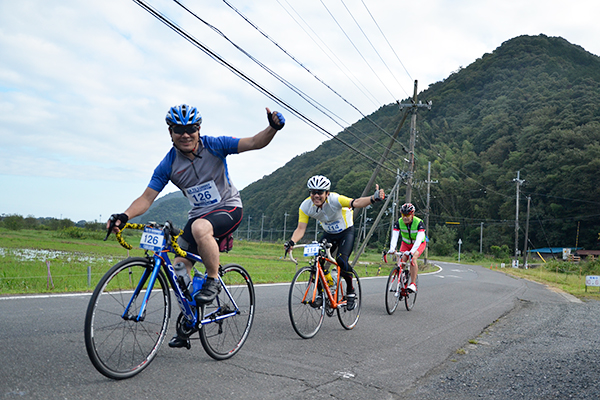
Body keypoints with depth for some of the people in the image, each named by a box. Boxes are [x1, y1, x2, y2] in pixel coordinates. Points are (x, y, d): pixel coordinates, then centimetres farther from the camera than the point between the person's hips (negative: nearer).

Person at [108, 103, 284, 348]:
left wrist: (273, 128, -39)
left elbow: (255, 142, -19)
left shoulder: (214, 146, -13)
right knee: (179, 269, -4)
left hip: (229, 208, -4)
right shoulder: (168, 165, -7)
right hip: (199, 214, 5)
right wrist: (124, 216, -27)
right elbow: (147, 197, -9)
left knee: (201, 228, -38)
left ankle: (213, 280, -15)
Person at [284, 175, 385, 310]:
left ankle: (350, 291, 2)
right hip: (329, 234, 4)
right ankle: (322, 293, 9)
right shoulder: (305, 206, -19)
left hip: (346, 231, -4)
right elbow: (301, 229, -19)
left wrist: (373, 198, -65)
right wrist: (291, 242, -38)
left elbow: (356, 203, -47)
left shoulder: (335, 199, -32)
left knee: (341, 260, -23)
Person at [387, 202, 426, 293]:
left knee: (413, 258, -29)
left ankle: (413, 284, -27)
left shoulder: (419, 223, -30)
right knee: (401, 260, -18)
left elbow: (419, 239, -40)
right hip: (406, 243, 3)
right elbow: (394, 236, -30)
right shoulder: (399, 222, -21)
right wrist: (392, 249, -48)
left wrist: (412, 251, -55)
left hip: (419, 244, -3)